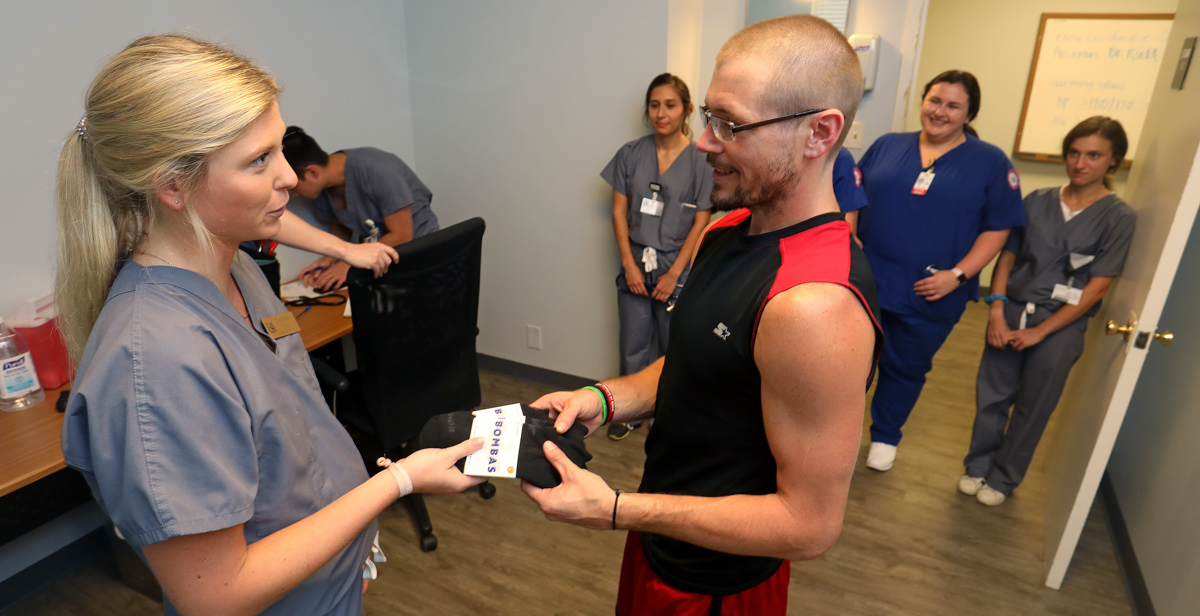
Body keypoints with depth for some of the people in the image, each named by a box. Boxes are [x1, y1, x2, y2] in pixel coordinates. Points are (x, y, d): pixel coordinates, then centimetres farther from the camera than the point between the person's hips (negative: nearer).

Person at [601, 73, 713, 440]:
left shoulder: (700, 160, -4)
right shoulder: (631, 154, 4)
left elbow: (701, 223, -6)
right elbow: (619, 211, 4)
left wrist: (673, 273, -10)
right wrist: (629, 264, -4)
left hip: (678, 268, -2)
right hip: (635, 266, 3)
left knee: (674, 348, 5)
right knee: (633, 347, 11)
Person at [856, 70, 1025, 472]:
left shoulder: (991, 163, 0)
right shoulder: (887, 146, 6)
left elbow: (998, 228, -2)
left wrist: (958, 274, -13)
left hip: (931, 296, -1)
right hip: (866, 282, 1)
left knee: (905, 368, 14)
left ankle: (885, 436, 36)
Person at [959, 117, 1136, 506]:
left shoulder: (1118, 218, -5)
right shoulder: (1038, 201, 3)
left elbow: (1097, 288, -8)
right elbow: (1007, 256, 4)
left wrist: (1039, 331, -12)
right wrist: (997, 311, -7)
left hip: (1060, 325, -2)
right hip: (1012, 313, 2)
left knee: (1032, 408, 9)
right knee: (991, 395, 8)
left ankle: (1004, 478, 28)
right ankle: (978, 466, 28)